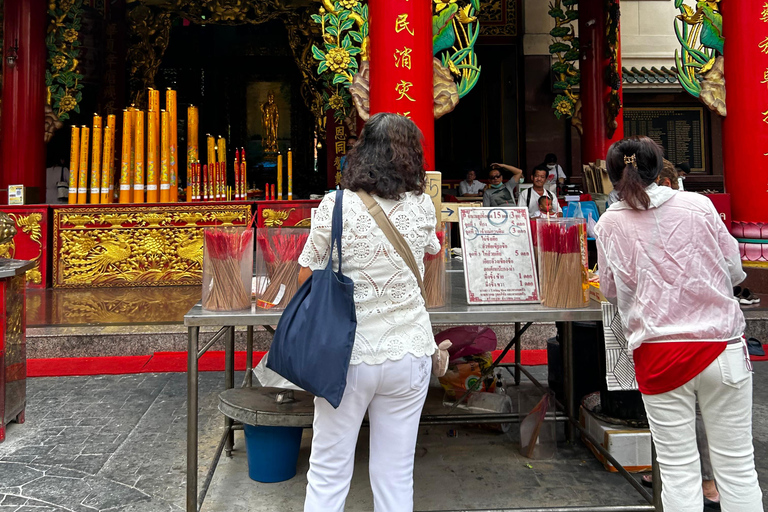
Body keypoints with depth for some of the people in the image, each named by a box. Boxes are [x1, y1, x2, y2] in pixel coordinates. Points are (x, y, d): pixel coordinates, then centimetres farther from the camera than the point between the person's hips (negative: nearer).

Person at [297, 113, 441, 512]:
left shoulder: (336, 205, -10)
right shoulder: (421, 206, -3)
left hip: (348, 353, -2)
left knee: (327, 474, 13)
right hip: (408, 350, 2)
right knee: (395, 475, 15)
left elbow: (306, 276, -1)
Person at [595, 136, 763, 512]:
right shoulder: (698, 205, 0)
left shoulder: (609, 223, 1)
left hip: (659, 356, 0)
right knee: (737, 467, 11)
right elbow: (735, 271, 8)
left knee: (678, 468, 8)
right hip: (721, 349, 1)